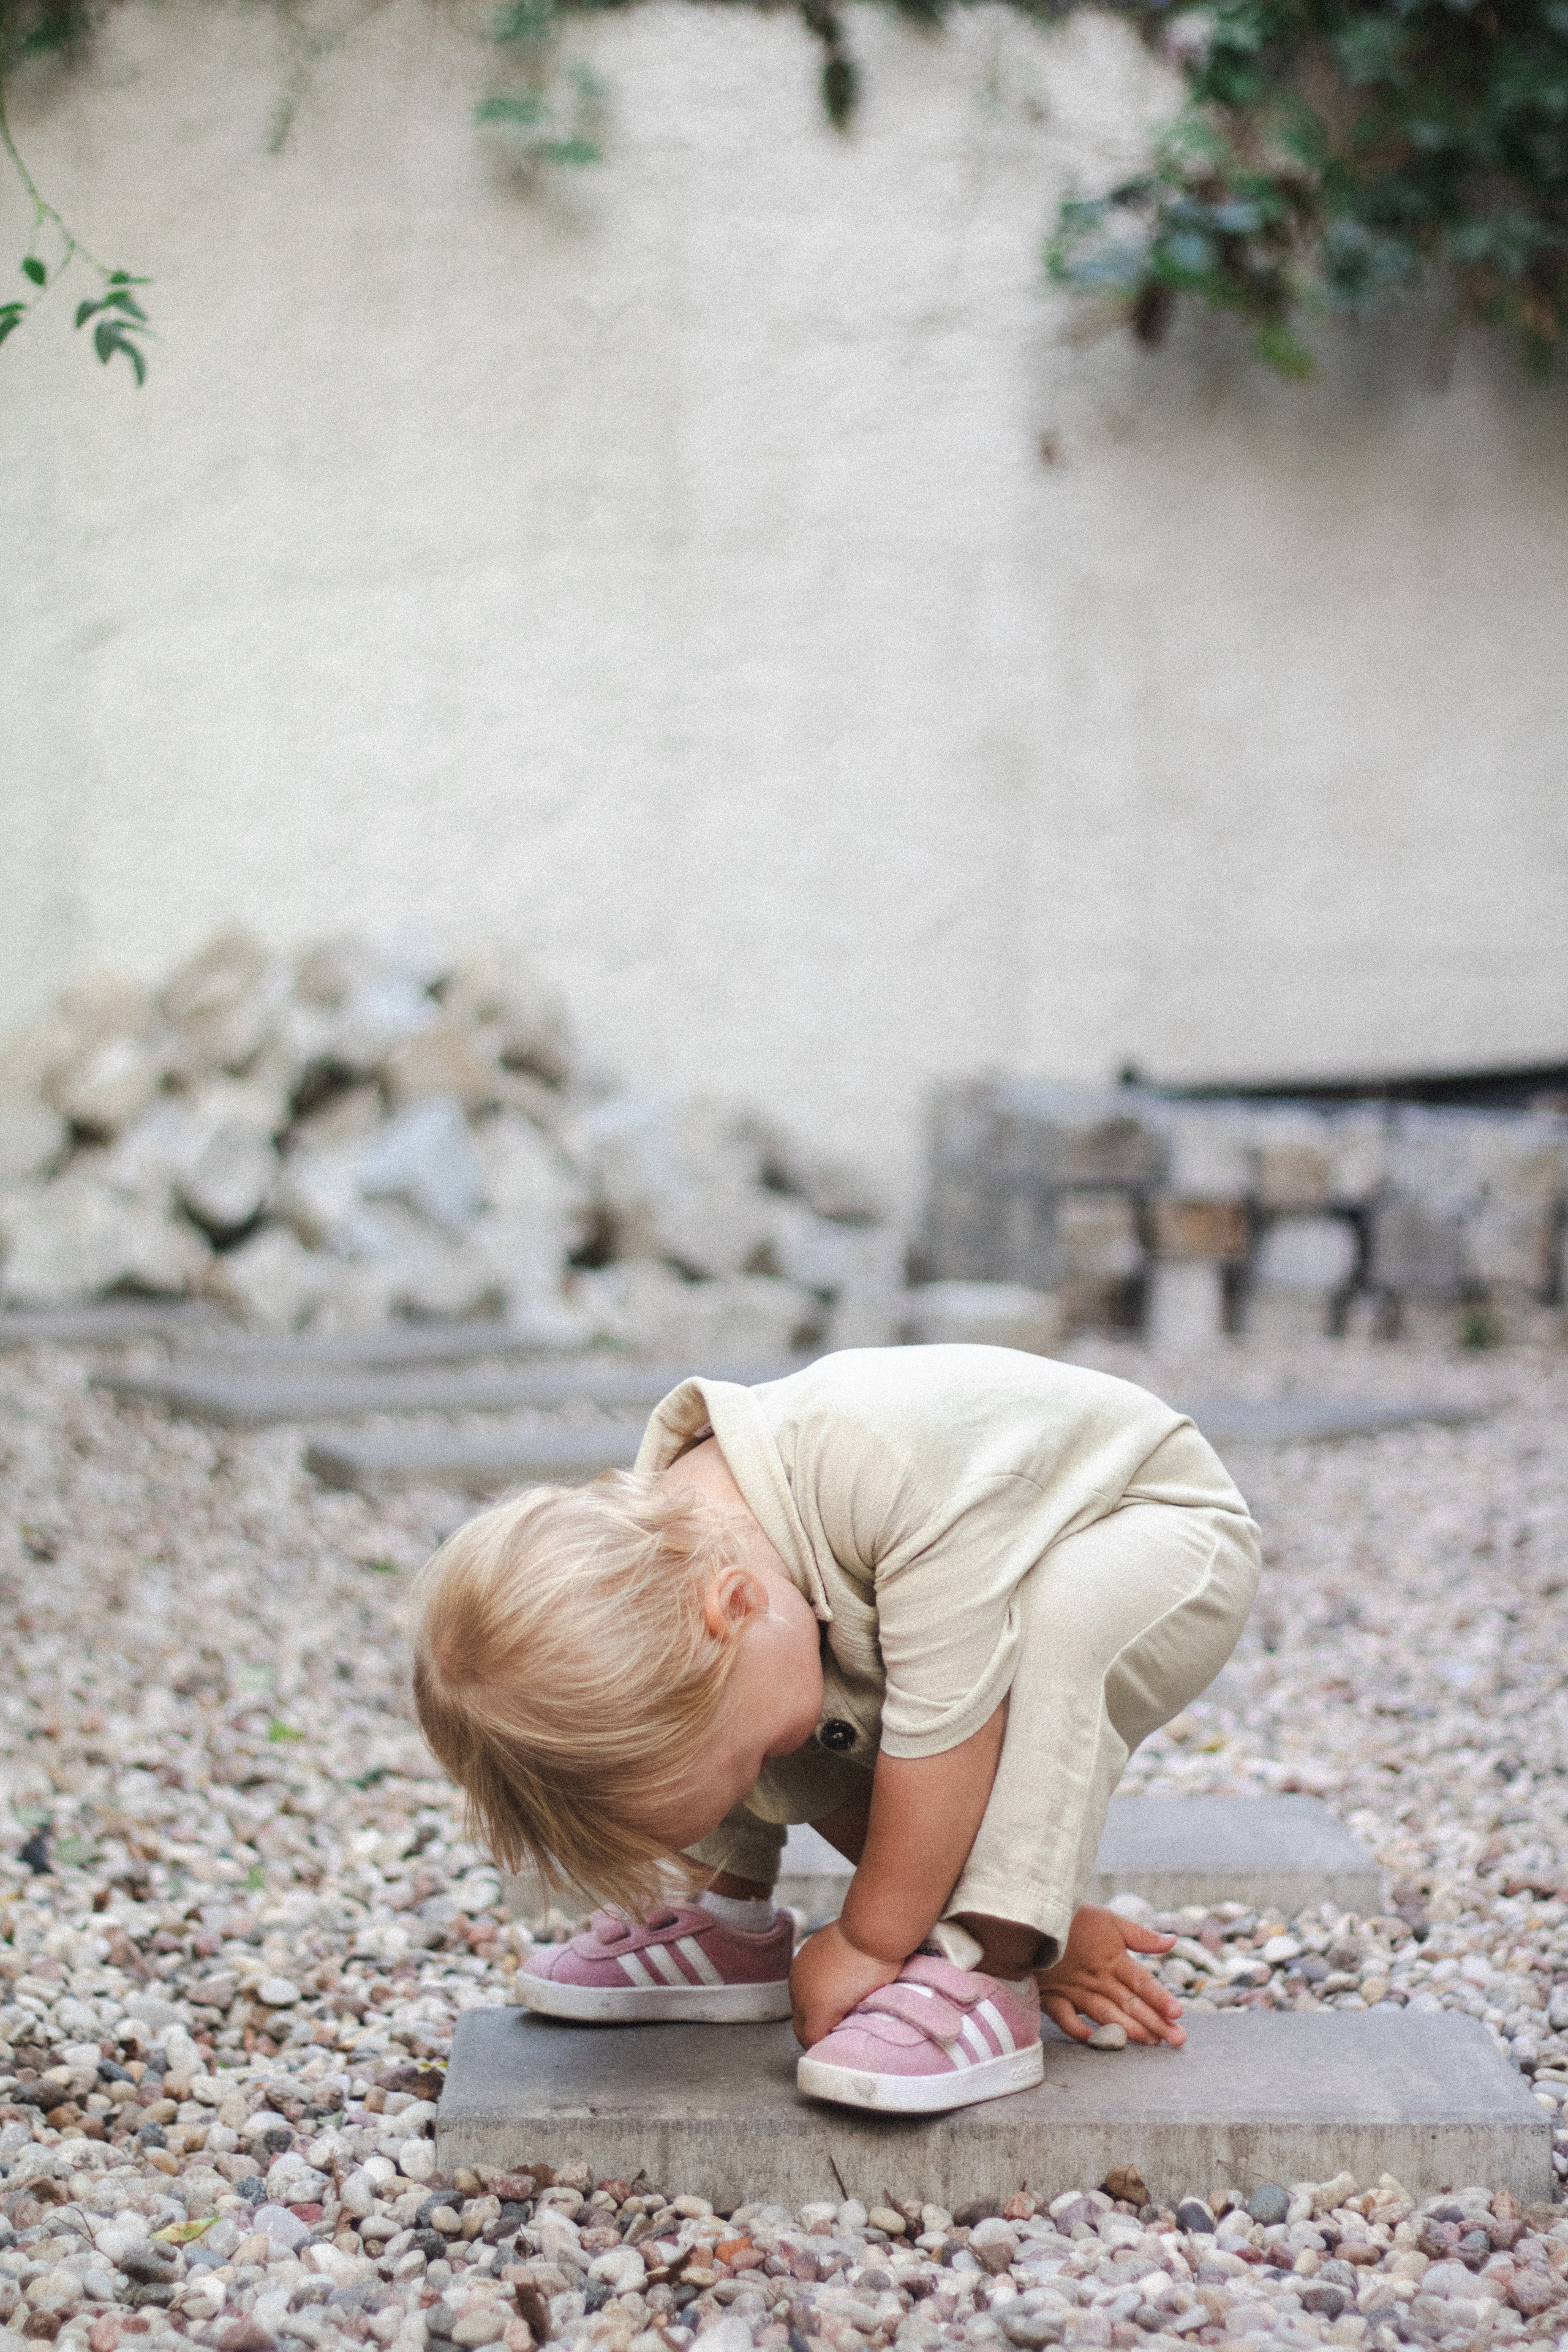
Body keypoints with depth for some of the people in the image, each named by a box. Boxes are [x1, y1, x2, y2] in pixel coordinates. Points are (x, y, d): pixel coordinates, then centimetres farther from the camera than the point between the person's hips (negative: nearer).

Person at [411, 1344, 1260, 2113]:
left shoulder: (900, 1467, -45)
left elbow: (941, 1733, -36)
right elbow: (842, 1796, -11)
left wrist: (868, 1944, -23)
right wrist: (1041, 1927, -14)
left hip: (1164, 1546, -6)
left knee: (1064, 1611, -39)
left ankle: (982, 1972, -29)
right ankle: (728, 1919, 4)